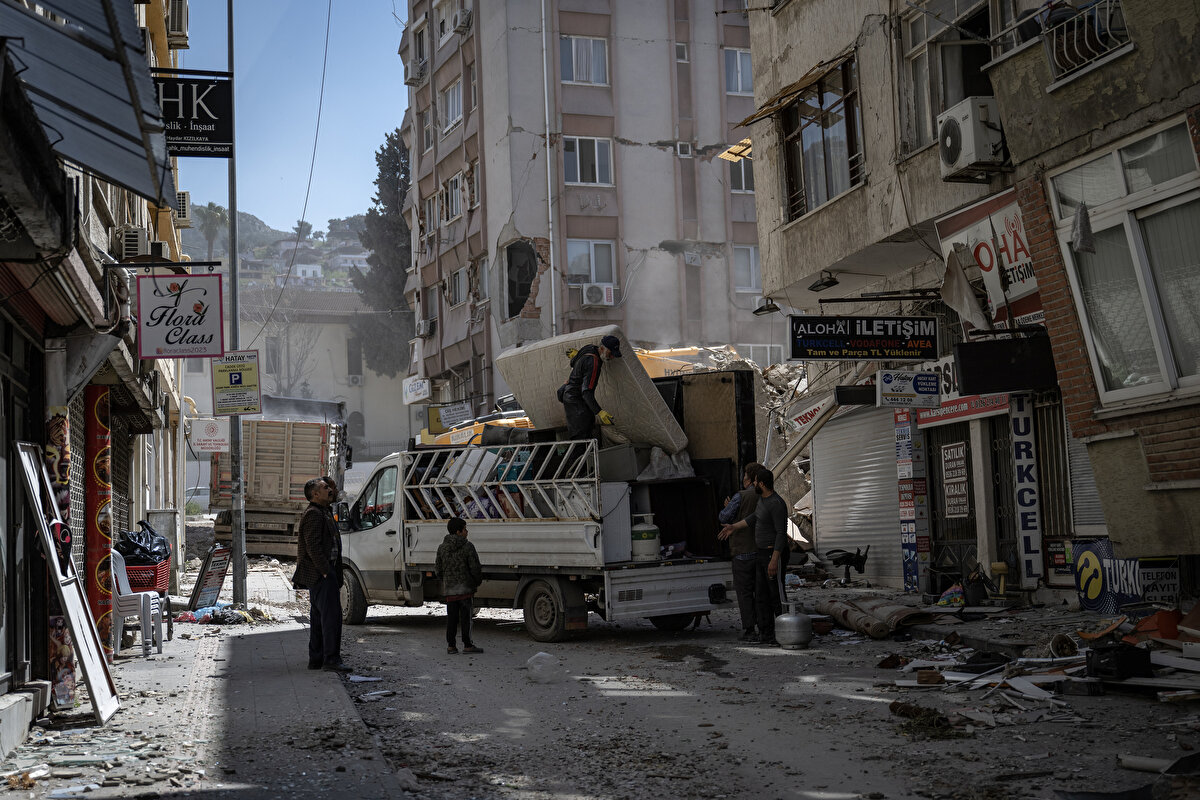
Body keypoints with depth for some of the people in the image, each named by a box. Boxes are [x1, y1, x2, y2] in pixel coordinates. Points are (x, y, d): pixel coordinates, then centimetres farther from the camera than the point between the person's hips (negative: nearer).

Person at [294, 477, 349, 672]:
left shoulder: (324, 513, 21)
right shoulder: (313, 515, -13)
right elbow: (313, 547, -20)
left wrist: (332, 572, 20)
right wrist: (326, 572, -20)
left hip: (322, 573, 11)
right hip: (319, 573, -11)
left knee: (318, 616, 12)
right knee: (331, 614, -14)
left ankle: (315, 659, 17)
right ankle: (331, 659, -15)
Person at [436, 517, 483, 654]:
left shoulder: (442, 548, 6)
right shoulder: (468, 547, -8)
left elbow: (439, 570, 10)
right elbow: (475, 568, -8)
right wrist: (478, 581, 9)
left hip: (449, 588, 4)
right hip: (465, 587, -4)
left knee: (451, 617, 9)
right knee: (466, 616, 1)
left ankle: (450, 645, 9)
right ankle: (467, 645, 3)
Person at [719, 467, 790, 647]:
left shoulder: (777, 504, -20)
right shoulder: (763, 499, 10)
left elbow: (781, 533, -22)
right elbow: (754, 518, 25)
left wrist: (774, 560, -25)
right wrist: (733, 527, 30)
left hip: (774, 554, -10)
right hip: (761, 553, 10)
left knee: (777, 595, -5)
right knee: (761, 596, 12)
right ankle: (766, 633, 18)